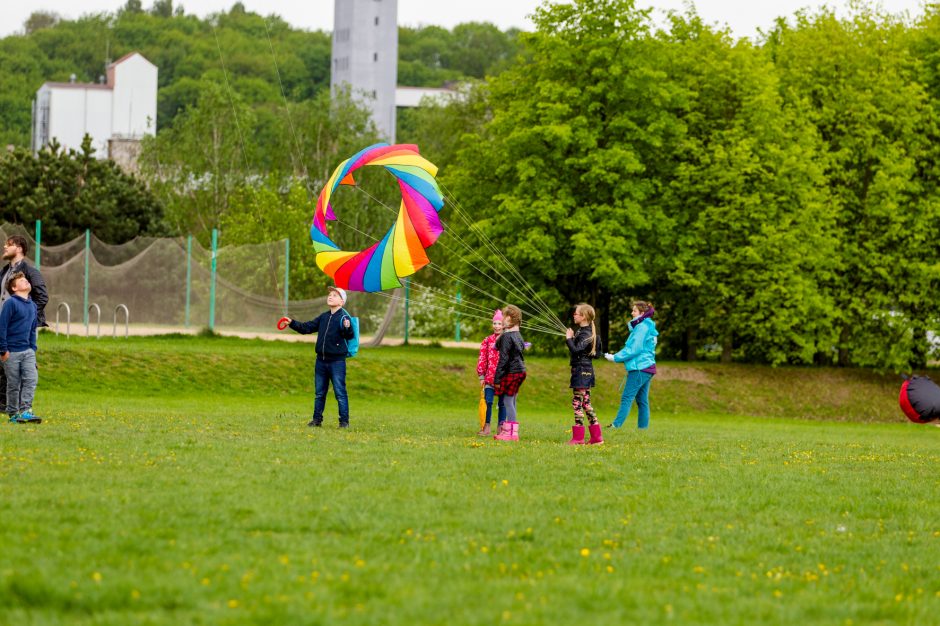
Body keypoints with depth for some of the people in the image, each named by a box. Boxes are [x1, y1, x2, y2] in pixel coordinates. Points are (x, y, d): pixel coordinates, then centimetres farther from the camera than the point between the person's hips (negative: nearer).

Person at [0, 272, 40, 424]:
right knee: (13, 384, 1)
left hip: (28, 351, 6)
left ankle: (25, 411, -8)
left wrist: (33, 348, 12)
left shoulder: (32, 305, 13)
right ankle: (13, 414, 10)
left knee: (31, 379, -9)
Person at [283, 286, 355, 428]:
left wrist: (347, 328, -40)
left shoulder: (343, 317, -9)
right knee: (320, 393, 13)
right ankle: (317, 419, 21)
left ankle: (344, 421, 1)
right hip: (321, 360, 7)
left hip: (337, 361, -7)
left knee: (340, 392, -5)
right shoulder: (323, 317, 12)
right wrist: (292, 323, 8)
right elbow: (307, 327, 17)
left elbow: (350, 336, -19)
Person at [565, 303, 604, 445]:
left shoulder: (585, 334, -16)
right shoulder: (581, 331, 14)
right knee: (586, 403, 13)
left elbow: (575, 350, -29)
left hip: (581, 370, -10)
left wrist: (569, 338, -14)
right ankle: (596, 436, 14)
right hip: (585, 370, 10)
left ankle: (578, 438, -5)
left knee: (577, 402, -7)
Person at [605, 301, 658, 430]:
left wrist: (615, 357, -10)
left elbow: (634, 349, -16)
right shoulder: (647, 327, 17)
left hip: (640, 368, -10)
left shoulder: (642, 327, -13)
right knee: (642, 400, 10)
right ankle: (643, 426, 9)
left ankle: (617, 425, -15)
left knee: (627, 397, -12)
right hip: (647, 367, 10)